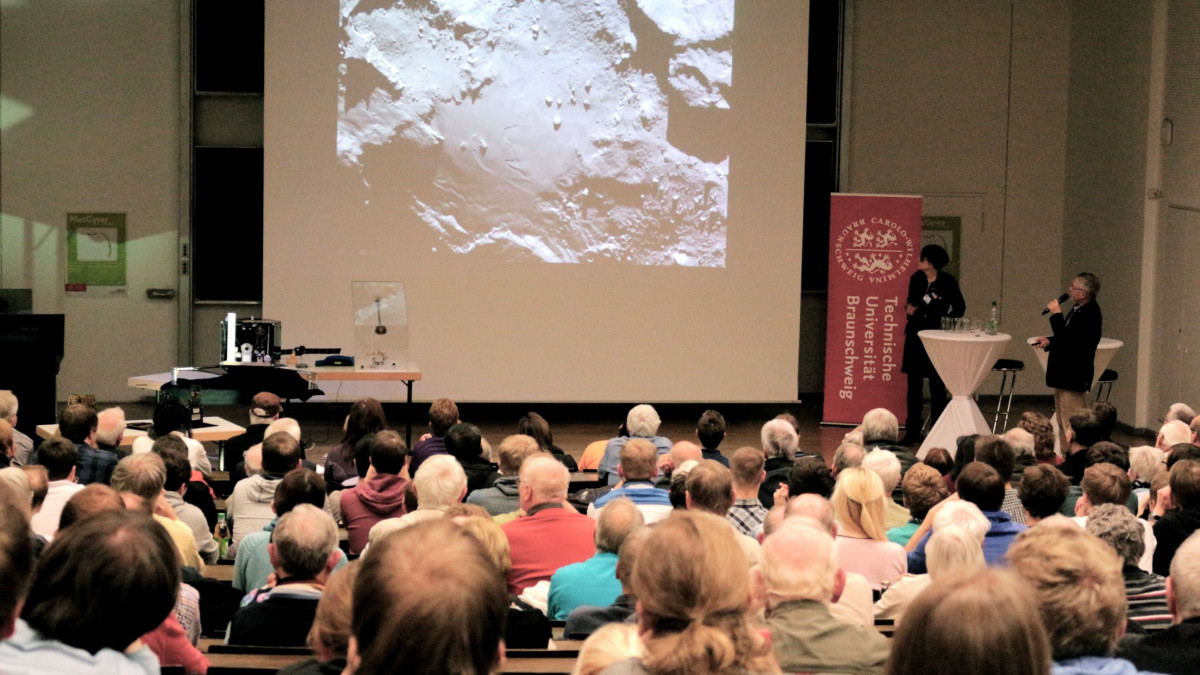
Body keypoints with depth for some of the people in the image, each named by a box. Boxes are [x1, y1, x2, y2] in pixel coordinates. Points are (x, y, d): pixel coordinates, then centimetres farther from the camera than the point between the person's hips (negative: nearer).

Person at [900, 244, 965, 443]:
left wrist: (944, 323, -8)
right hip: (915, 335, 4)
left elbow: (959, 308, 2)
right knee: (914, 383, 7)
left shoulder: (948, 282, -9)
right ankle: (913, 431, 14)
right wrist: (911, 309, -3)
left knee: (936, 386, 0)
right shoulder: (917, 278, 2)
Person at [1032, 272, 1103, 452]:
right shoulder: (1079, 310, 8)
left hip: (1073, 376, -11)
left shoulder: (1089, 314, -23)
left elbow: (1067, 341, -29)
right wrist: (1049, 341, 5)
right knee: (1062, 424, 18)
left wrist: (1056, 314, -22)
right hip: (1064, 375, 11)